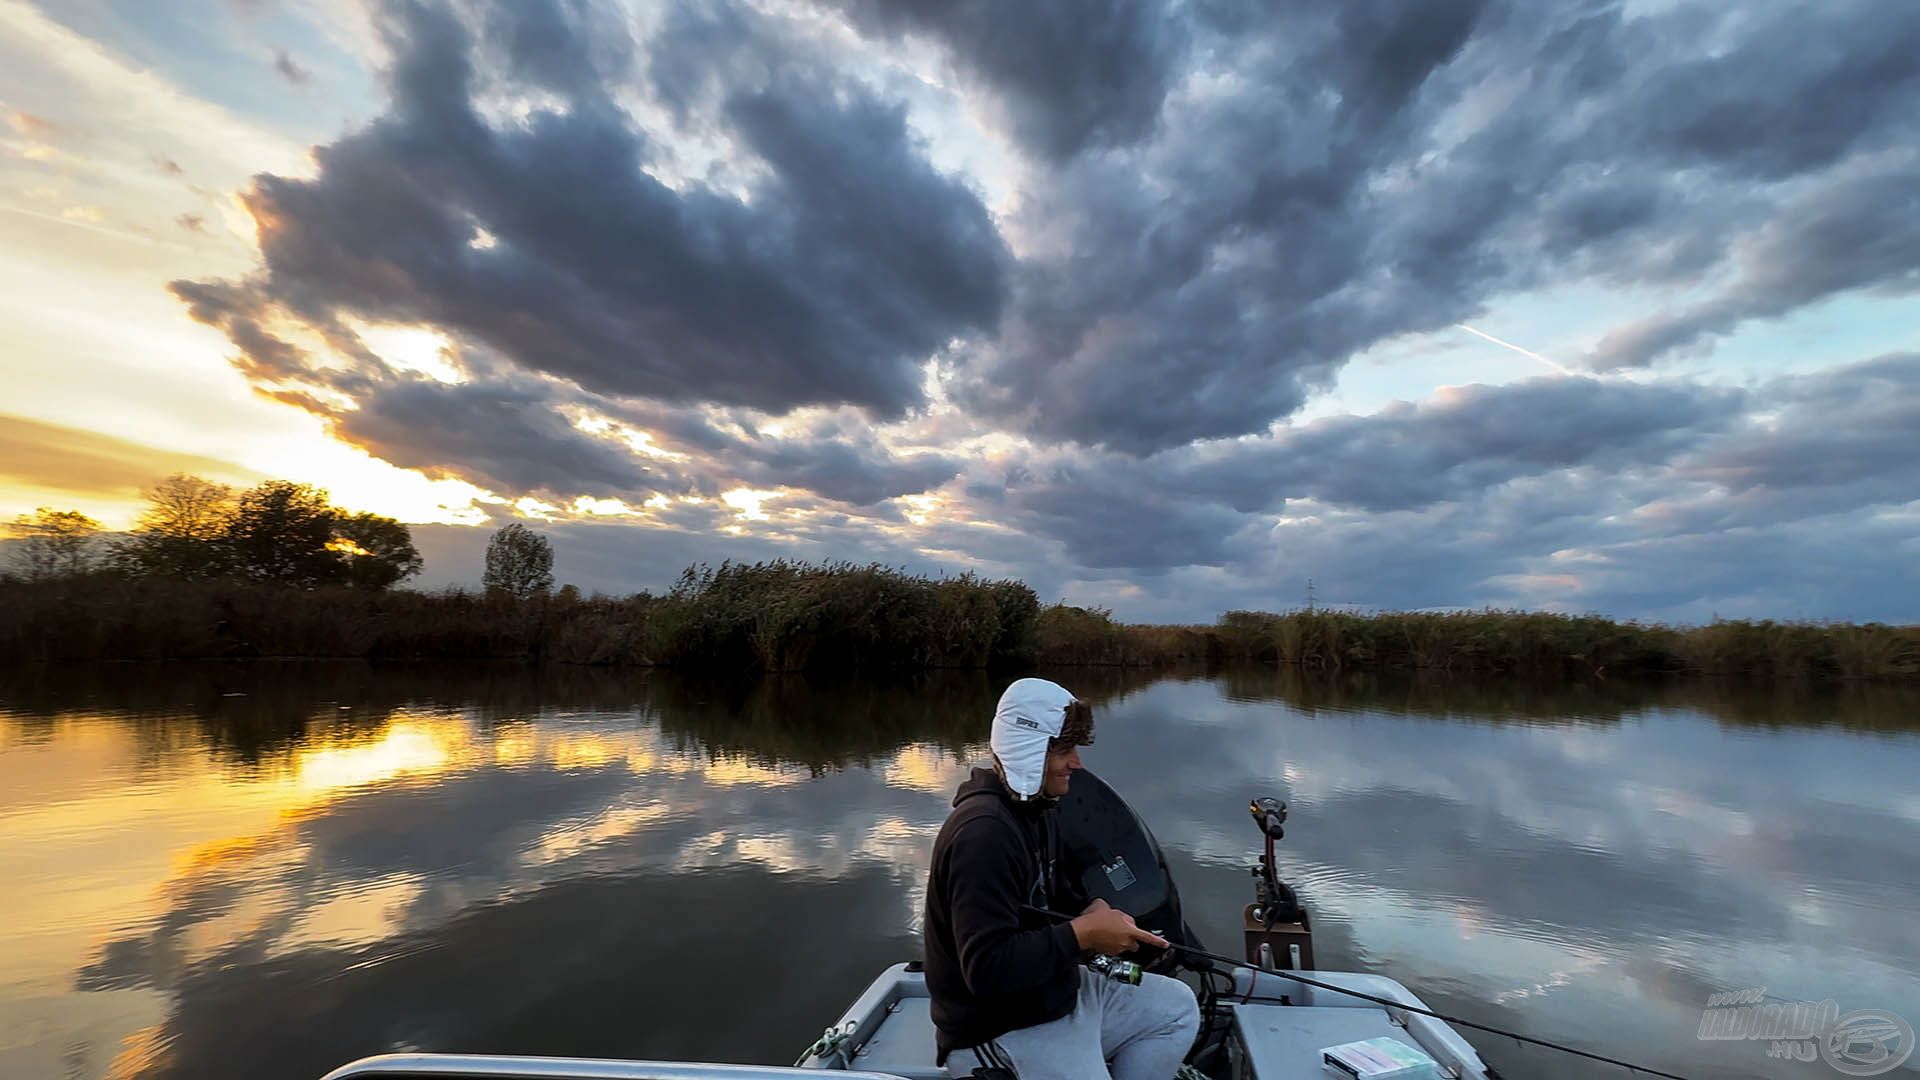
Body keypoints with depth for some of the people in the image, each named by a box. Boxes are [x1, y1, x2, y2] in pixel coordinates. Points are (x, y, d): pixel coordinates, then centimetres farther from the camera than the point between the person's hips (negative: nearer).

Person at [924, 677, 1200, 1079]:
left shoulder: (1039, 808, 5)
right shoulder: (984, 835, -29)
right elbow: (987, 967, -33)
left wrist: (1093, 911, -3)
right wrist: (1083, 934, -25)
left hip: (1059, 993, 10)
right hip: (1001, 1032, -10)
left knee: (1177, 1008, 15)